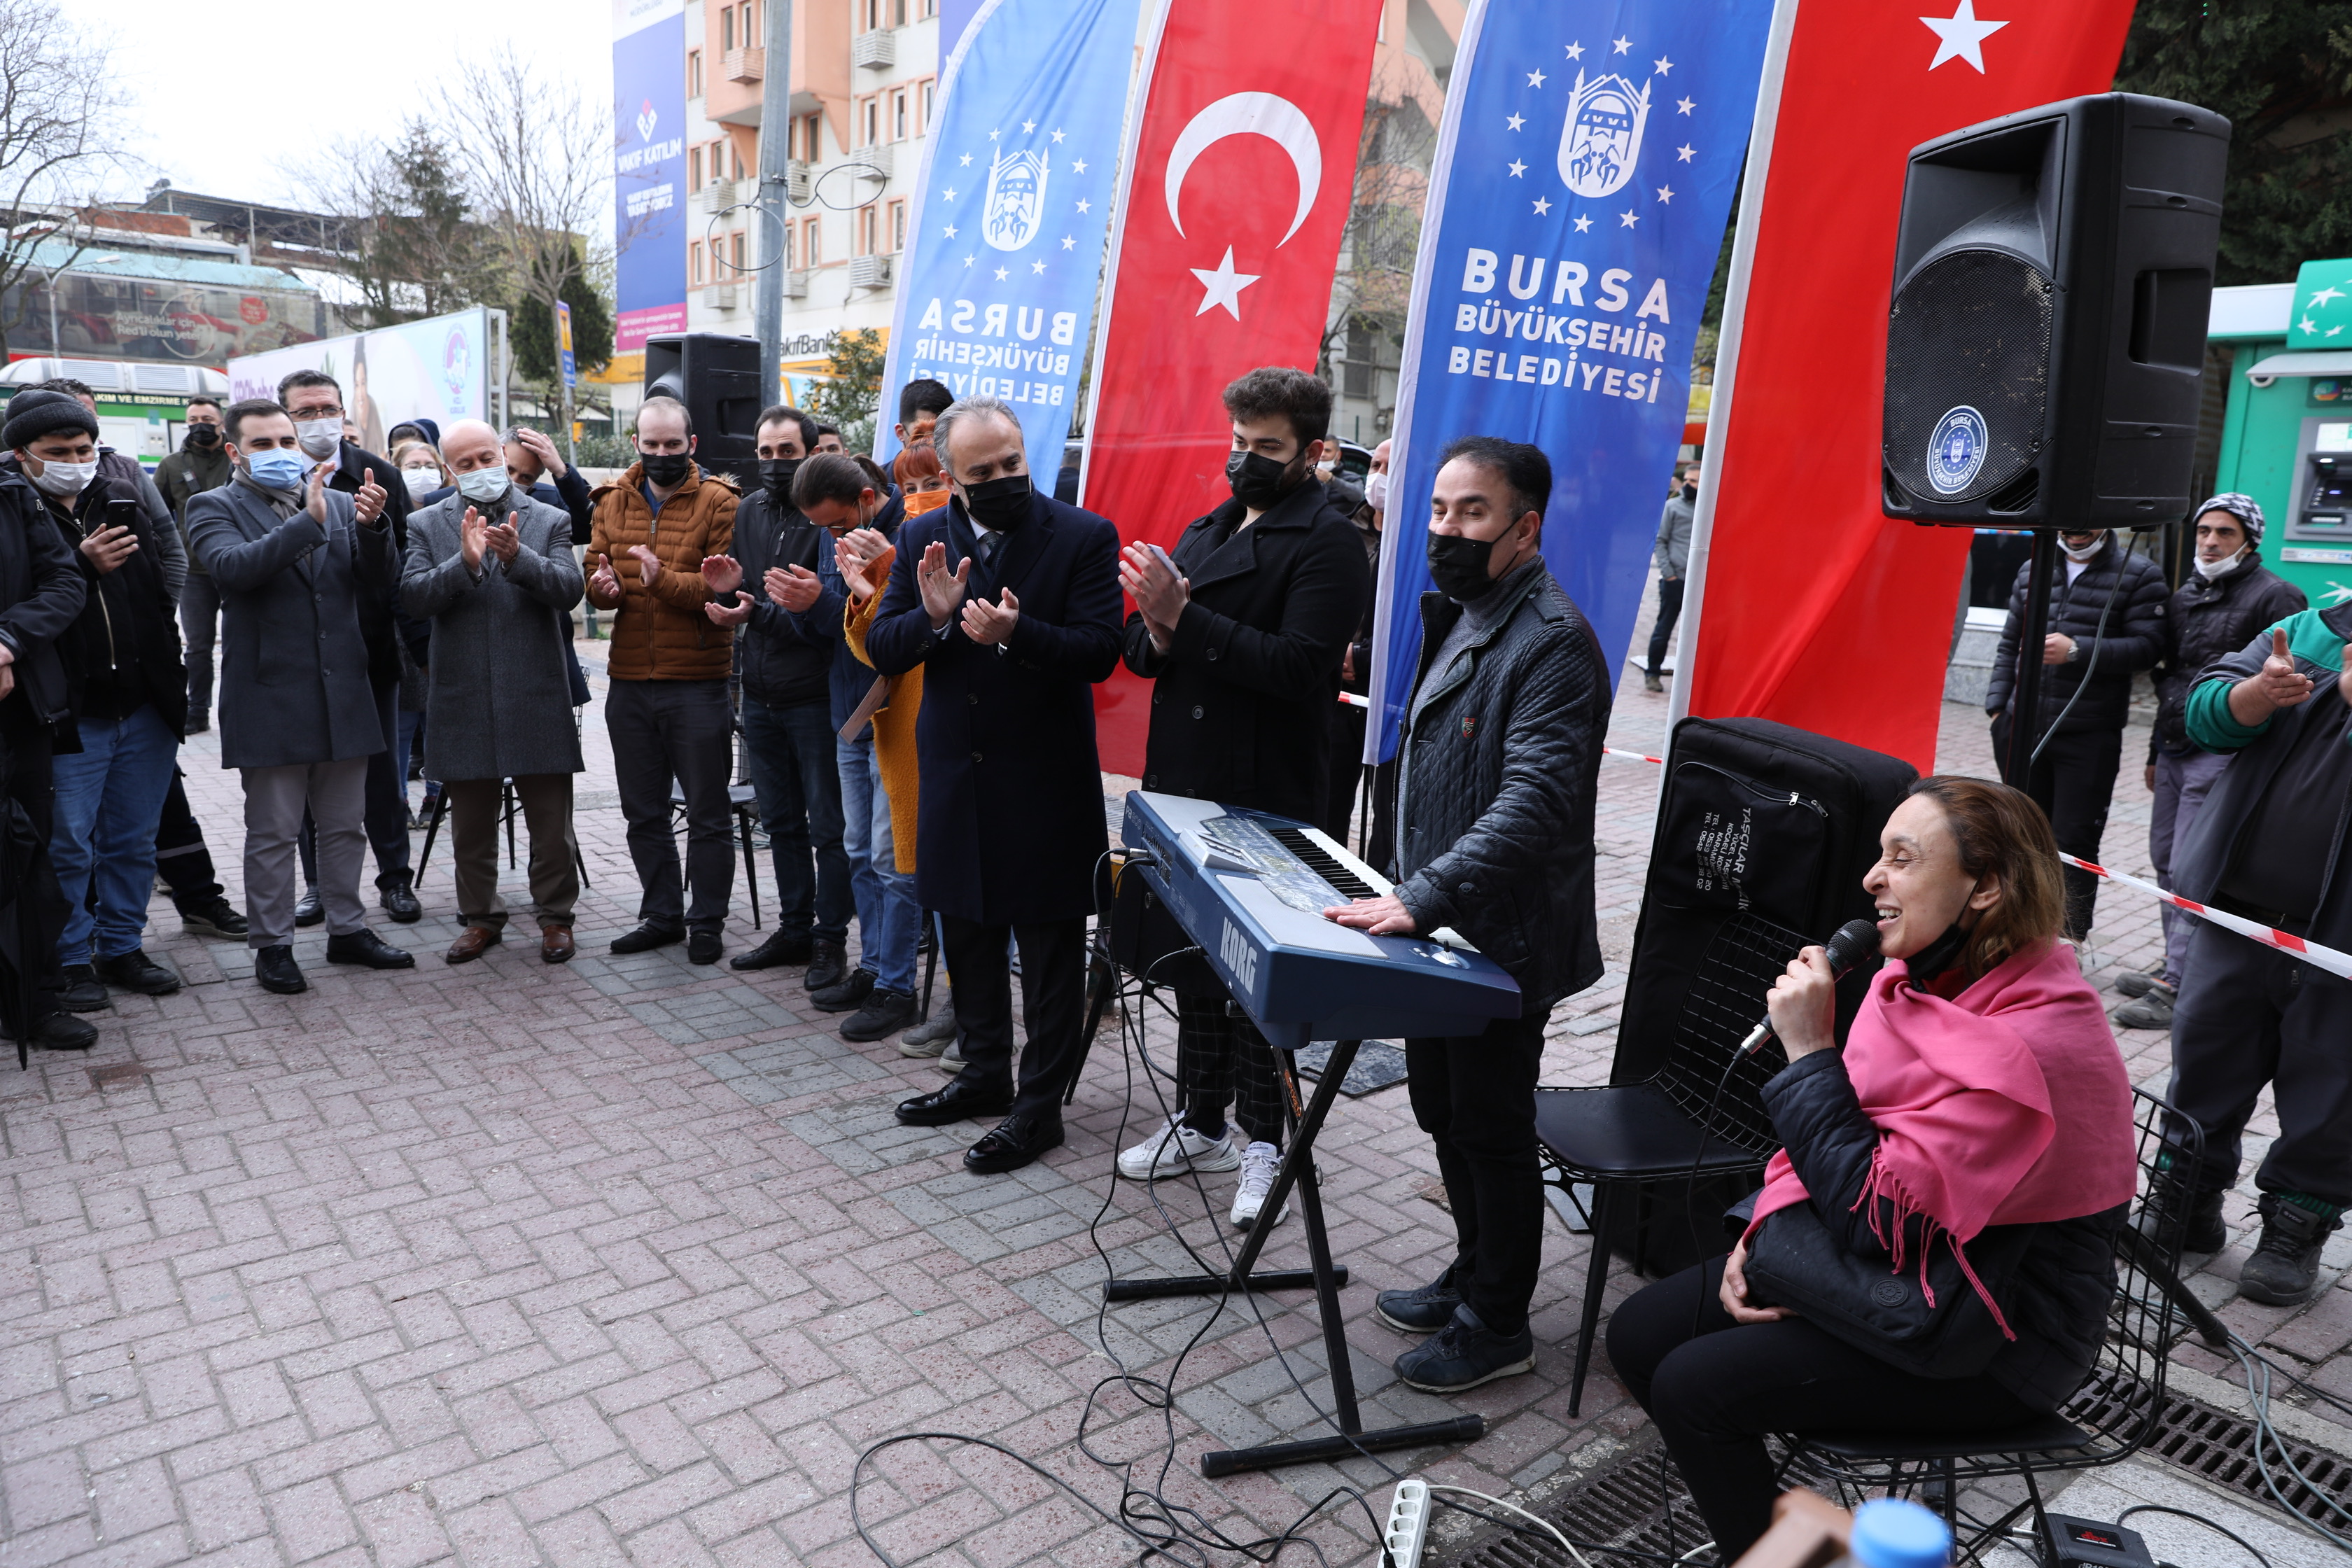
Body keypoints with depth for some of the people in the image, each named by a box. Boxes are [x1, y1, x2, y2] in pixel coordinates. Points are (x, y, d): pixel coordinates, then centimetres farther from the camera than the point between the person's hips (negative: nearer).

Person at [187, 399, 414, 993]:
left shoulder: (341, 503, 9)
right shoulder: (215, 508, 0)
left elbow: (377, 586, 0)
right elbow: (235, 566, -20)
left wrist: (372, 526, -18)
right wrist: (307, 519, -29)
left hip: (343, 692, 4)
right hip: (270, 695, -3)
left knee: (345, 825, 13)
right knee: (273, 832, 5)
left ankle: (347, 929, 26)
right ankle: (273, 945, 17)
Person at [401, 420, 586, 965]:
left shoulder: (549, 520, 5)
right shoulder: (426, 525, 7)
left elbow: (569, 590, -9)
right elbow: (412, 598, -7)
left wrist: (517, 556, -25)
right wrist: (465, 562, -22)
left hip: (536, 697, -1)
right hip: (463, 701, 1)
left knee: (551, 821, 4)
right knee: (470, 824, 12)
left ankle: (555, 916, 19)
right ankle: (481, 917, 27)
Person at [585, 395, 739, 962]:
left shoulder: (718, 501, -5)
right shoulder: (614, 501, 11)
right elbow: (595, 568, 9)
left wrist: (664, 578, -28)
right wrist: (602, 586, -13)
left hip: (697, 681, -5)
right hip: (629, 681, 5)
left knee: (707, 813, 3)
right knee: (643, 811, 15)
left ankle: (706, 922, 16)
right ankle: (662, 914, 29)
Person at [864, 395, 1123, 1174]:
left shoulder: (1084, 537, -9)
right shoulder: (923, 539, 3)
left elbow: (1100, 650, -17)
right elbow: (883, 649, 1)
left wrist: (1016, 634, -32)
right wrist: (933, 617, -19)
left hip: (1045, 782, -5)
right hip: (956, 779, 5)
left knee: (1050, 951, 5)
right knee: (967, 935, 19)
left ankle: (1039, 1105, 18)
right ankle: (986, 1074, 38)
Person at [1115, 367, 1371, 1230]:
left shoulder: (1326, 541, -8)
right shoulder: (1205, 531, 18)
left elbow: (1300, 666, -21)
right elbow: (1139, 649, 14)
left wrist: (1185, 618, -21)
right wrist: (1157, 633, -9)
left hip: (1267, 799, -8)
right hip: (1183, 784, 8)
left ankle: (1264, 1141, 18)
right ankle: (1201, 1124, 30)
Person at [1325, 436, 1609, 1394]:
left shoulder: (1553, 642, -20)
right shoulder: (1459, 617, 12)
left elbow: (1533, 804, -30)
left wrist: (1422, 897, -36)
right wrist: (1402, 891, 15)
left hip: (1502, 943, -9)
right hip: (1437, 929, 9)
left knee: (1492, 1130, 6)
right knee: (1445, 1116, 21)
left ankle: (1498, 1325, 25)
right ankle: (1472, 1278, 41)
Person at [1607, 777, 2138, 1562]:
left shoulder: (2028, 1049, -28)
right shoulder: (1925, 977, -2)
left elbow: (1878, 1223, -28)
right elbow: (1846, 1135, 9)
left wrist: (1809, 1050, -25)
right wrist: (1766, 1233, -6)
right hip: (1912, 1267, 8)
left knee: (1691, 1386, -17)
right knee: (1638, 1334, 1)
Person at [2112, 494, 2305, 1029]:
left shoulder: (2274, 596, -7)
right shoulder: (2185, 596, 16)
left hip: (2222, 754, -8)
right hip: (2176, 749, 8)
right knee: (2165, 861, 12)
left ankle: (2175, 989, -6)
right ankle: (2176, 965, 24)